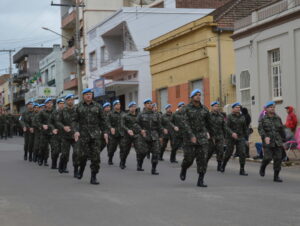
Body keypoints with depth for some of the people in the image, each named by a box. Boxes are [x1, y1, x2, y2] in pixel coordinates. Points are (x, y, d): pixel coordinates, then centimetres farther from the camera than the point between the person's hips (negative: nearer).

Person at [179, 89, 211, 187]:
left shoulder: (204, 109, 4)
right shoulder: (186, 109, -7)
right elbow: (185, 123, -16)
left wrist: (207, 132, 33)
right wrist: (191, 135, -26)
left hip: (202, 136, 3)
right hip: (189, 136, -2)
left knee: (202, 158, -8)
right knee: (189, 158, 1)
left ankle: (201, 181, -5)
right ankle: (184, 169, 35)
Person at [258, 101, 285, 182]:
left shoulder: (278, 118, 9)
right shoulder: (263, 119, 1)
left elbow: (282, 130, 16)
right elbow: (260, 129, -10)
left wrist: (283, 140, 17)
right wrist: (265, 137, -26)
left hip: (278, 142, 3)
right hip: (268, 142, -3)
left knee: (278, 159, -4)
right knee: (268, 157, -11)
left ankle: (276, 176, 4)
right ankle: (262, 168, 22)